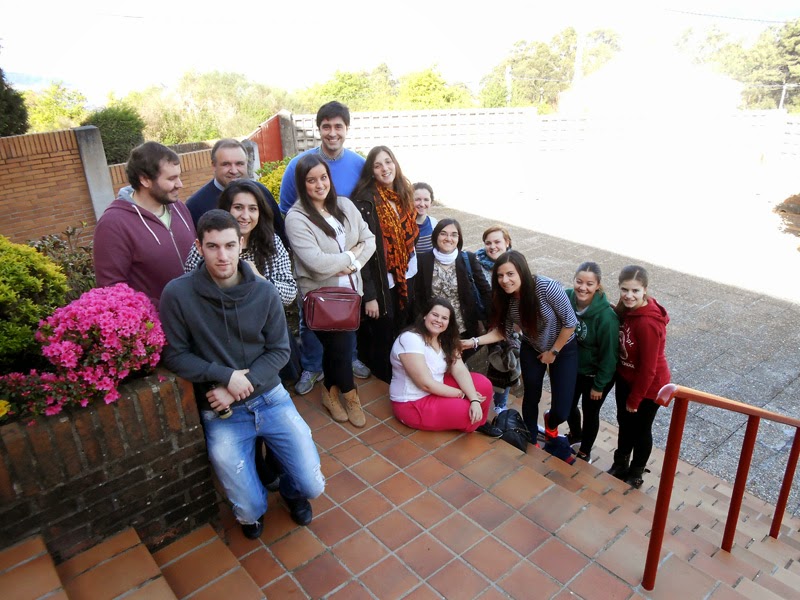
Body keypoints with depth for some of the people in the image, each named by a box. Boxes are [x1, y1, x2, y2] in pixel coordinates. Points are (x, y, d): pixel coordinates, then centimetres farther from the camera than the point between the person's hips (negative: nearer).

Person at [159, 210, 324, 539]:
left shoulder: (264, 292, -7)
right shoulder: (178, 293, -13)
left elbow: (279, 350, -1)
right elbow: (175, 355, -6)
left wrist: (245, 384, -16)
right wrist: (226, 376, -17)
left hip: (270, 397, 2)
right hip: (221, 412, -1)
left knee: (312, 485, -2)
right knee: (250, 510, -7)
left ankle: (291, 489, 36)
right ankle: (252, 510, 32)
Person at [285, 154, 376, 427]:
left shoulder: (345, 205, 3)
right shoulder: (296, 217, -15)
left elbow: (369, 240, 2)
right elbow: (316, 262, -24)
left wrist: (351, 262, -15)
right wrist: (350, 256, -11)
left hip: (350, 289, 5)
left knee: (336, 344, 14)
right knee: (339, 344, 2)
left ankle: (331, 390, 38)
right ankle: (350, 395, 28)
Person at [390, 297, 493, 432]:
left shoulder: (446, 340, 2)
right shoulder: (410, 340, -25)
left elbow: (460, 371, -9)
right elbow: (426, 384, -26)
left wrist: (474, 400, -24)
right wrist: (461, 394, -17)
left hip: (436, 390, 8)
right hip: (412, 403, -8)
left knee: (483, 384, -6)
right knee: (467, 411, -21)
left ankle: (477, 423, 19)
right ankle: (472, 422, 16)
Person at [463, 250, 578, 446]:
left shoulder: (546, 287, -34)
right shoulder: (505, 297, -18)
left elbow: (570, 322, -23)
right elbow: (504, 330, -9)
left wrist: (553, 352, -14)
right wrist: (474, 341, -22)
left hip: (563, 349, -3)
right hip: (531, 350, 3)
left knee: (561, 411, -3)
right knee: (531, 399, 12)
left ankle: (550, 421, 34)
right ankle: (531, 442, 38)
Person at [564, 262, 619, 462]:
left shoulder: (606, 316, -32)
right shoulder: (567, 297, -19)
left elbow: (609, 354, -21)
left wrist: (599, 385, -12)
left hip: (596, 374, -5)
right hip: (572, 368, 5)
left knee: (590, 412, 16)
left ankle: (585, 452, 43)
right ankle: (575, 434, 55)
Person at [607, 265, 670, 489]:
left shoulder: (648, 323, -33)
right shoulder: (626, 309, -9)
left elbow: (648, 368, -24)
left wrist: (634, 399, -14)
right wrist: (618, 377, 6)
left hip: (648, 386, -7)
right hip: (625, 379, 7)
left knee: (640, 430, 16)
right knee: (624, 423, 24)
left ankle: (636, 475, 40)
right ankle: (620, 465, 47)